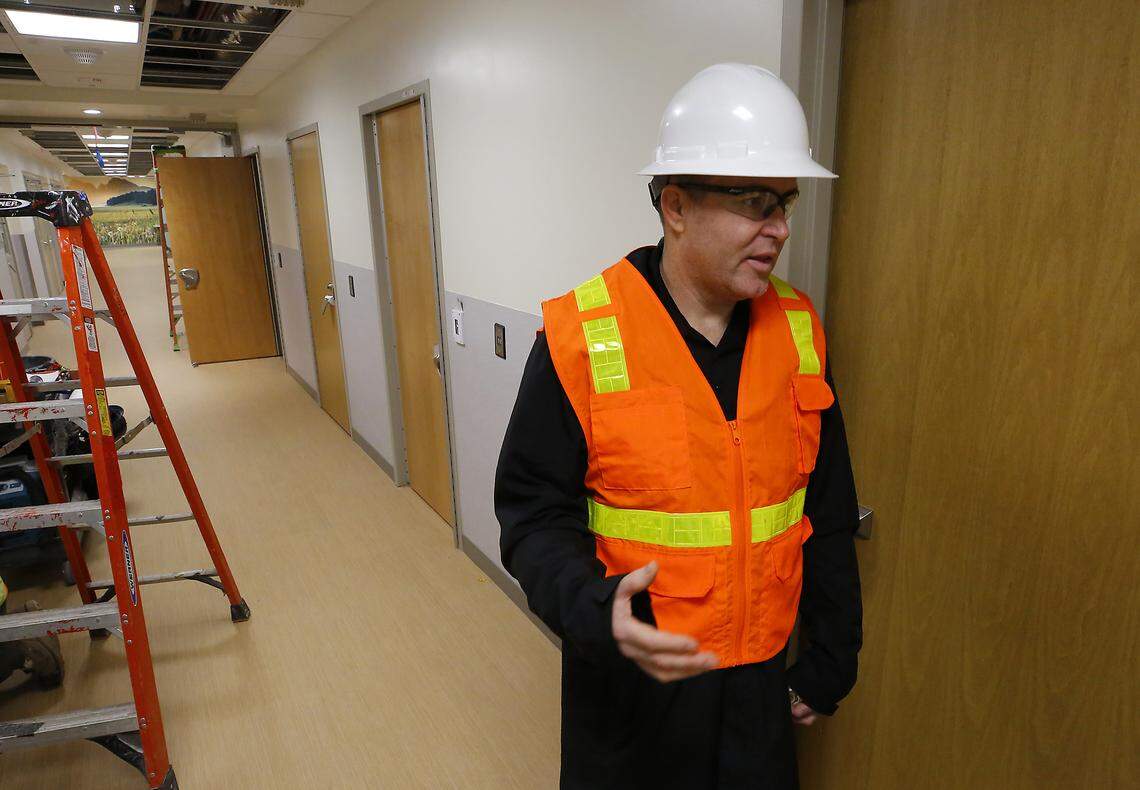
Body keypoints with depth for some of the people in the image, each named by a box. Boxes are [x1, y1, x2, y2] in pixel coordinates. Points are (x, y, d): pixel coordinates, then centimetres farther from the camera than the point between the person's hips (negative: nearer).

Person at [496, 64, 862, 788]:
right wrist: (595, 611, -31)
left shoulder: (798, 329, -5)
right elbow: (534, 515, -13)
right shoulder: (580, 338, -19)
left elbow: (829, 516, 3)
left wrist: (830, 660, 9)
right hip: (630, 679, -3)